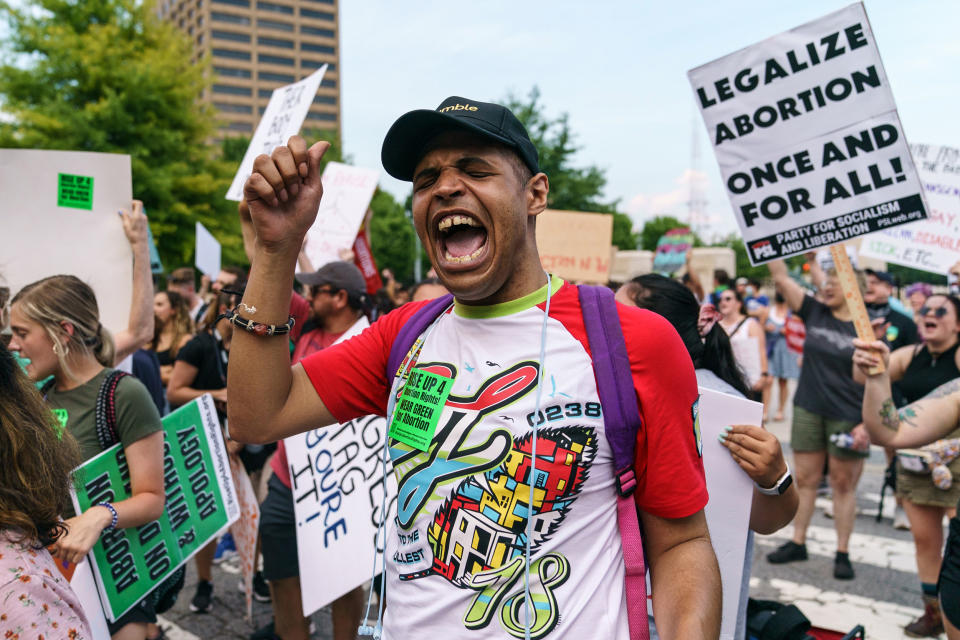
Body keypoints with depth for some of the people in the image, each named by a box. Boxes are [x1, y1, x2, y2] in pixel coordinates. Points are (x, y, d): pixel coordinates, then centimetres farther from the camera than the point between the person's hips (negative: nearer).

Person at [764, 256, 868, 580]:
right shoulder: (815, 313, 3)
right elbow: (781, 278, -2)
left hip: (848, 419, -3)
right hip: (808, 411, 3)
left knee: (844, 484, 7)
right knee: (805, 479, 10)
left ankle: (842, 553, 19)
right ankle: (797, 543, 22)